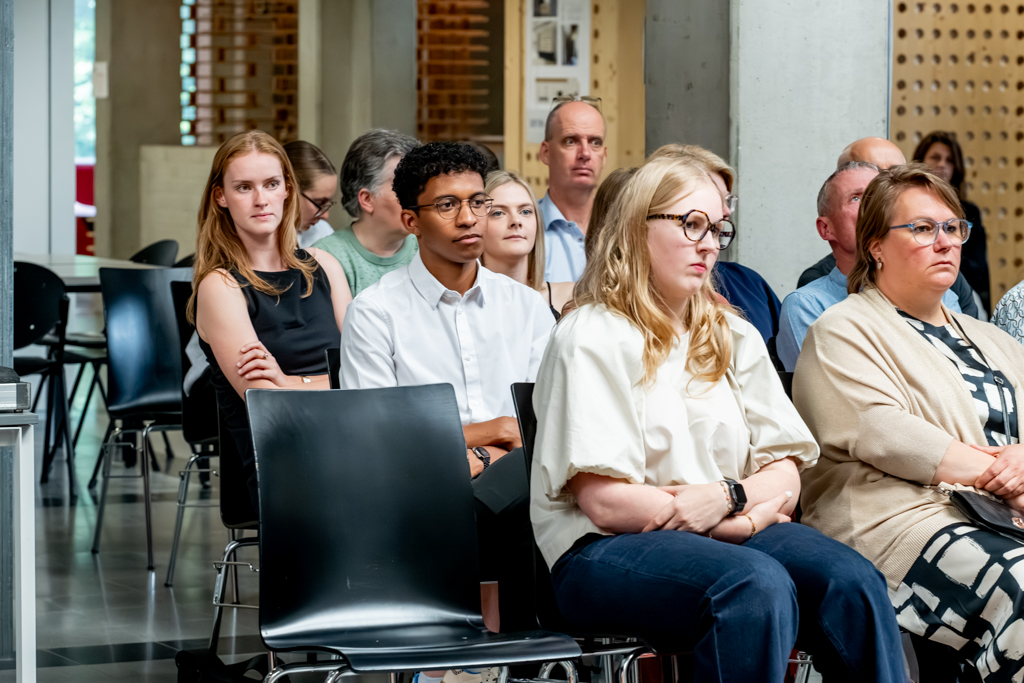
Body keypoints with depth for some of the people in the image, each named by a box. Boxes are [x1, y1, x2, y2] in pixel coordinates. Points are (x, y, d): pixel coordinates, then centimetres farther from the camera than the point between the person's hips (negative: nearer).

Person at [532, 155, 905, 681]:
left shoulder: (734, 337, 20)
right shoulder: (591, 339, -1)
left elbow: (784, 475, 13)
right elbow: (606, 503, -11)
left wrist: (729, 497, -11)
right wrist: (746, 518, -6)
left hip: (731, 533, 6)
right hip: (605, 553, -6)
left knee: (854, 582, -26)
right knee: (759, 584, -36)